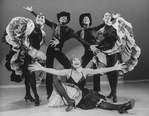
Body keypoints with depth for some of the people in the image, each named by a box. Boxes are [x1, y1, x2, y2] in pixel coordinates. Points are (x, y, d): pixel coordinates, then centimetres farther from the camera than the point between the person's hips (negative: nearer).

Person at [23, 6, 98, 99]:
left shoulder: (68, 30, -2)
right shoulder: (54, 26, 3)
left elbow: (78, 38, -12)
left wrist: (90, 45, -22)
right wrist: (32, 11, 7)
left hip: (59, 51, -1)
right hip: (50, 50, 1)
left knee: (69, 66, -16)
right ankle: (50, 93, 12)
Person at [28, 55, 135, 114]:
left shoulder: (85, 71, -1)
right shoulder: (68, 72, -4)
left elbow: (98, 70, -13)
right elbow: (55, 71, -17)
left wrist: (114, 68, -24)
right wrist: (41, 68, -30)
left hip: (82, 94, 1)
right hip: (70, 94, -1)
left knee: (98, 101, -25)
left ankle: (120, 107, -37)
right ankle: (70, 101, -27)